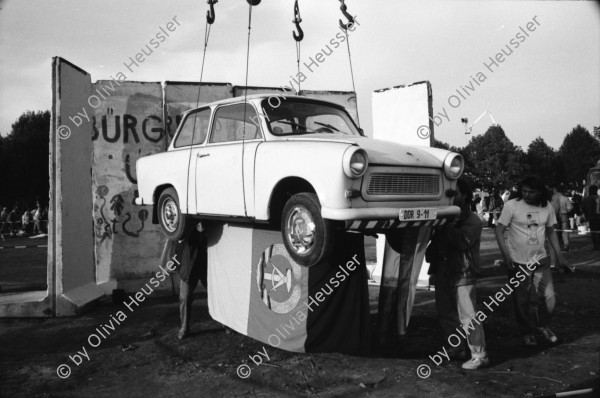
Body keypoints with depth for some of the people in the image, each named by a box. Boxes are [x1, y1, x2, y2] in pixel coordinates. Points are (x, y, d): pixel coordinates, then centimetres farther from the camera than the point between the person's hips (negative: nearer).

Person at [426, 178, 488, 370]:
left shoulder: (472, 220, -4)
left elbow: (463, 241, -21)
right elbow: (435, 240, 14)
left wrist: (447, 226, -19)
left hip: (463, 273, -7)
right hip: (443, 271, 7)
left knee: (468, 316, -7)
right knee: (445, 314, 14)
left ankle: (479, 355, 1)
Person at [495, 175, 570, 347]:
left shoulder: (547, 206, 1)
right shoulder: (512, 205, -12)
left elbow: (551, 232, 12)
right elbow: (499, 231, -11)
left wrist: (560, 256, 9)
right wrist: (506, 256, -20)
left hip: (540, 260, 3)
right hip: (517, 262, -3)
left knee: (550, 297, 1)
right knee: (521, 302, 6)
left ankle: (542, 325, 31)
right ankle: (527, 333, 29)